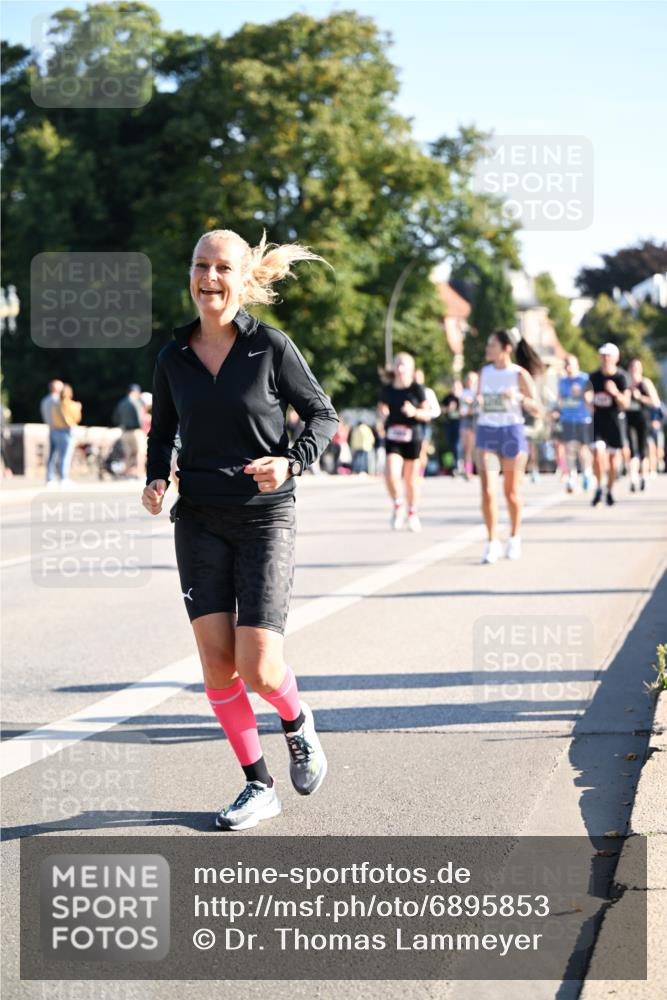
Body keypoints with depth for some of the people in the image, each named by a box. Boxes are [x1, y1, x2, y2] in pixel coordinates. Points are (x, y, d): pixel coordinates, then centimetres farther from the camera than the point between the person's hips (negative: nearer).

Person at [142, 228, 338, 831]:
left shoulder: (271, 347, -6)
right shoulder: (174, 358, 4)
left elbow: (322, 415, 1)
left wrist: (292, 463, -16)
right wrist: (156, 478, 0)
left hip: (265, 519, -3)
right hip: (199, 521, 3)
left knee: (258, 668, -11)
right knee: (216, 660, -2)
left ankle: (298, 722, 24)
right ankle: (258, 787, 14)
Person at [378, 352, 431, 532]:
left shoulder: (417, 390, -3)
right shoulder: (388, 389, 6)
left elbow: (427, 414, 0)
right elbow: (382, 407, 23)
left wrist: (415, 412, -19)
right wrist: (383, 412, 2)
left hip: (412, 437, -1)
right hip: (392, 438, 1)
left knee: (411, 478, 7)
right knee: (391, 474, -16)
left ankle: (412, 513, 25)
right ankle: (397, 506, 9)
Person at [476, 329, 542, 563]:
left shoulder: (520, 374, -5)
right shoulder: (485, 372, 7)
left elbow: (536, 409, -4)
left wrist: (520, 397, -22)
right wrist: (477, 402, -4)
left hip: (512, 432, -2)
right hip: (486, 433, 3)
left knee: (512, 491, 9)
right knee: (488, 491, -10)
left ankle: (514, 538, 28)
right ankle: (492, 543, -5)